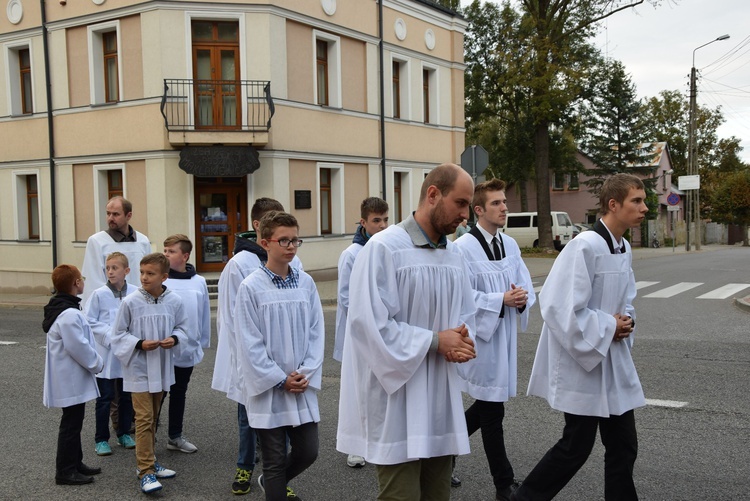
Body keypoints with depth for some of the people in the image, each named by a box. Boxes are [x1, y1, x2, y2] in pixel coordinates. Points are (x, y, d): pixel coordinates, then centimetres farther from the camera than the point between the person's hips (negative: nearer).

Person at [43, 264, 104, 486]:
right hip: (71, 380, -10)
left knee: (74, 422, 18)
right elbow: (79, 347, -25)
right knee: (71, 424, -1)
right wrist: (97, 363, -11)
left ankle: (75, 463, 28)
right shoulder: (69, 314, -23)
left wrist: (93, 362, 13)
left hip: (70, 378, 10)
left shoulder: (61, 310, 11)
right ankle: (65, 471, 7)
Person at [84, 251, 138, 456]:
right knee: (105, 398, 4)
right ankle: (101, 439, 16)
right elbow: (89, 321, -6)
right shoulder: (99, 294, -8)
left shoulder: (136, 293, -5)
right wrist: (110, 335, -14)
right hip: (106, 353, -2)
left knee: (127, 396, 13)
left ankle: (124, 433, 29)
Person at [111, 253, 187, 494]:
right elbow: (118, 335, -4)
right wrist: (140, 344, -18)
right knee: (144, 419, -6)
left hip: (162, 368, 4)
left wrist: (174, 338, -13)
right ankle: (146, 471, 0)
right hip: (139, 369, -4)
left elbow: (182, 327, 8)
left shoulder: (174, 302, -5)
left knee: (153, 418, 17)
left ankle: (148, 461, 31)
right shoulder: (130, 302, -12)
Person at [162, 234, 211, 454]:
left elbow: (205, 315, 7)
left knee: (179, 394, 17)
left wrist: (203, 342, 10)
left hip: (188, 349, 4)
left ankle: (175, 436, 30)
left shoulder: (199, 282, 1)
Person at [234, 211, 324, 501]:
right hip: (268, 390, -4)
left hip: (302, 388, 4)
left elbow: (316, 332, 4)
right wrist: (280, 380, -11)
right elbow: (249, 343, -10)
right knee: (275, 461, 6)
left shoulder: (306, 283, 2)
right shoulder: (251, 287, -10)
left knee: (308, 452, 11)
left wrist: (307, 374, -6)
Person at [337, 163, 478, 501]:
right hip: (397, 401, -7)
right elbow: (373, 325, -19)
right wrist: (435, 341, -14)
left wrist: (461, 342, -4)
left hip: (441, 400, 7)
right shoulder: (384, 248, -14)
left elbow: (466, 315, 18)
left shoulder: (454, 255, 10)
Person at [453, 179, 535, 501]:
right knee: (492, 411, 4)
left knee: (486, 406, 18)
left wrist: (522, 297, -14)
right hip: (479, 336, -7)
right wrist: (501, 300, -20)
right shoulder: (463, 248, -15)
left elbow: (526, 287, 8)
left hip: (505, 335, 7)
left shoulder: (510, 245, 7)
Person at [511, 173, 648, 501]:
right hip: (581, 362, -8)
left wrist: (627, 321, 1)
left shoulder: (624, 249, 7)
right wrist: (608, 328, -16)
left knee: (624, 446, 11)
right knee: (577, 446, 2)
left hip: (614, 361, 8)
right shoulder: (586, 247, -21)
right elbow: (562, 308, -26)